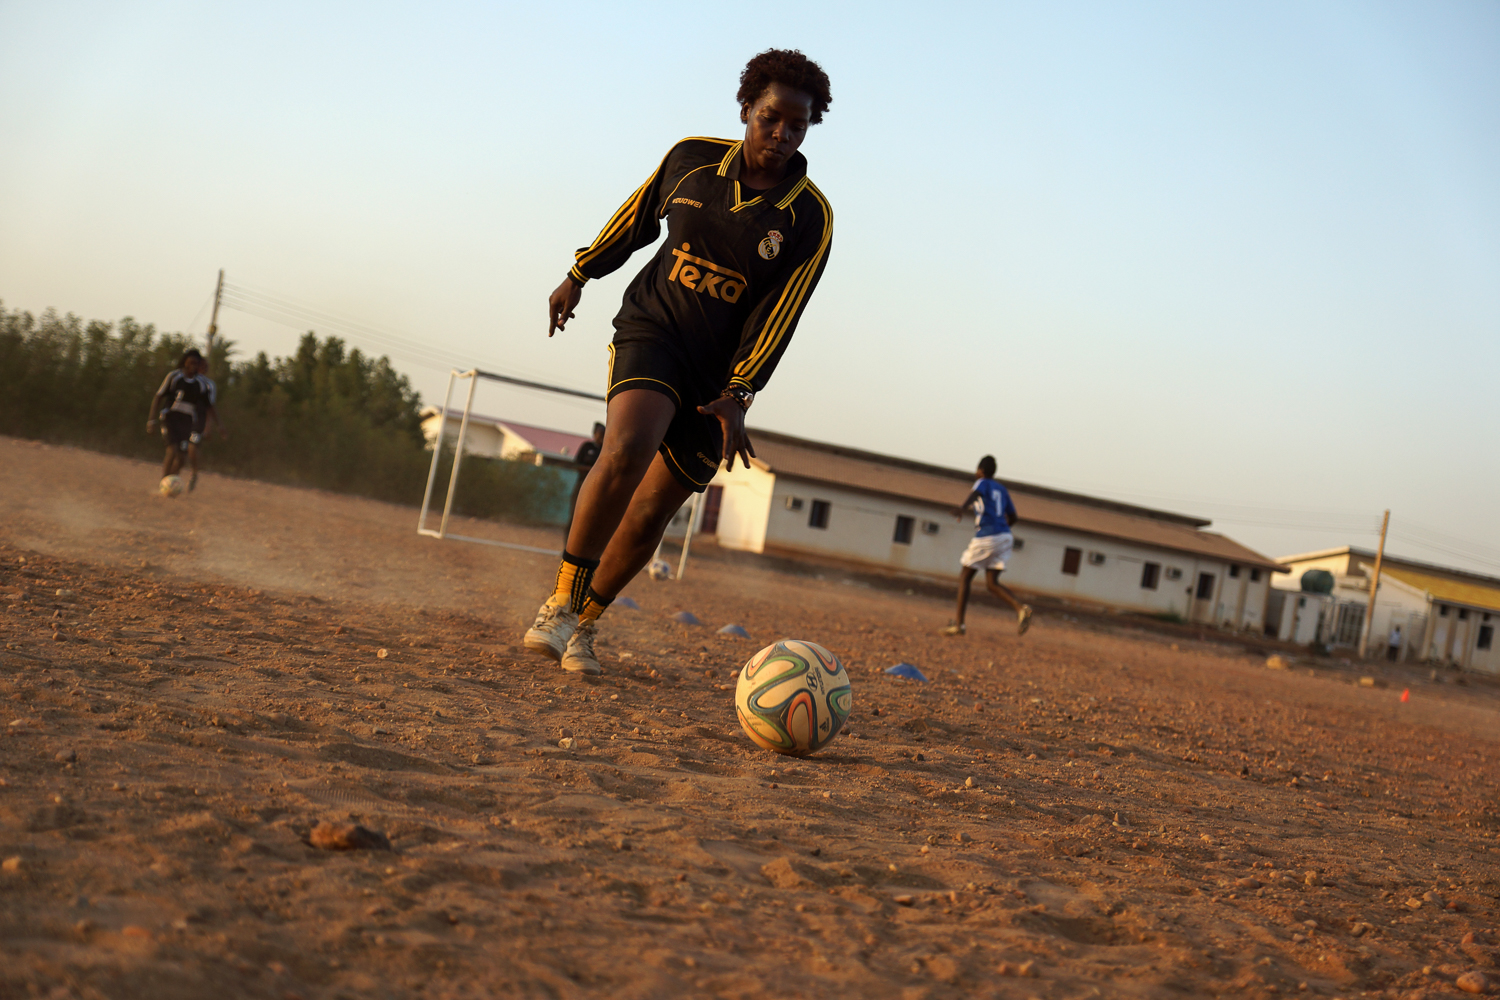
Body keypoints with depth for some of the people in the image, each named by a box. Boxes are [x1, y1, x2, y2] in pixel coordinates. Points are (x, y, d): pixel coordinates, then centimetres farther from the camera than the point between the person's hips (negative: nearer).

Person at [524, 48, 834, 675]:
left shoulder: (810, 218, -9)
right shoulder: (691, 159, -4)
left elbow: (778, 315, -11)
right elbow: (636, 220, 13)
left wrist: (737, 395, -19)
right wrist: (579, 276, 22)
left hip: (721, 370, 1)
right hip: (652, 328, -1)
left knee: (651, 513, 1)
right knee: (627, 449, -29)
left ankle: (584, 624, 23)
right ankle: (560, 603, -18)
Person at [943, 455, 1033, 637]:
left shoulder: (982, 483, 0)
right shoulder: (1002, 490, 20)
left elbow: (974, 493, -25)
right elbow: (1013, 517, 26)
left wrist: (963, 507, -45)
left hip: (985, 537, -7)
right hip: (1004, 535, 7)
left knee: (964, 577, 5)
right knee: (992, 583, 7)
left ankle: (958, 623, 3)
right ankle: (1020, 608, -17)